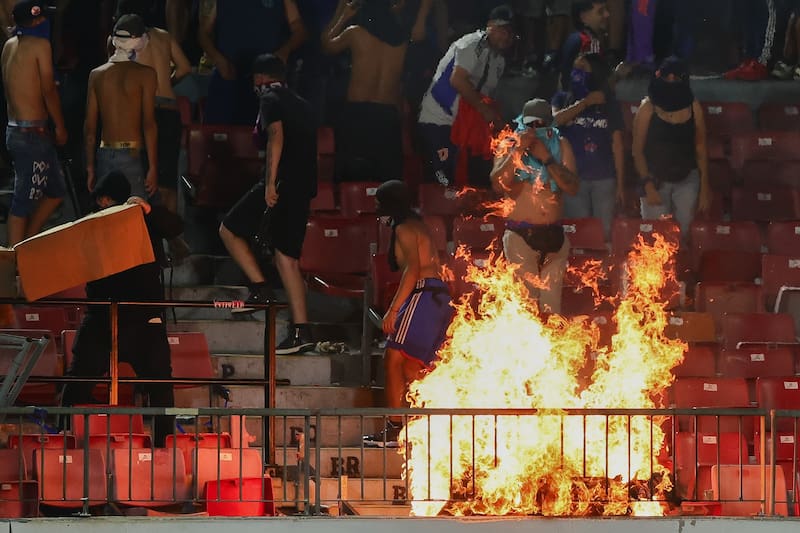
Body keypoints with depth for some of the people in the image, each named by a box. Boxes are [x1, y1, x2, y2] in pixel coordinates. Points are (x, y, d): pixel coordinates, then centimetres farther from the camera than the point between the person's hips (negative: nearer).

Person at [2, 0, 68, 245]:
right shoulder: (40, 45, -11)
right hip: (33, 133, -9)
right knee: (24, 201, -6)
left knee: (56, 191, 18)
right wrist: (60, 127, -2)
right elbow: (48, 90, -10)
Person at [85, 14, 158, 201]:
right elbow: (149, 124, -9)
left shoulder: (96, 75, 7)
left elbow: (90, 127, 9)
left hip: (104, 155, 4)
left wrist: (90, 167, 15)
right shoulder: (145, 75, -5)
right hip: (132, 155, -4)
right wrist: (153, 167, -7)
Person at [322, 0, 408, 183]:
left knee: (351, 179, 1)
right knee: (389, 180, 3)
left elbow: (327, 44, 17)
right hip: (388, 116, 2)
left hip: (357, 113, -2)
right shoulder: (401, 38, 4)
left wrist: (342, 15, 27)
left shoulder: (356, 33, -3)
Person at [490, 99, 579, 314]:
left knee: (551, 304, 2)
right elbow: (498, 185, -9)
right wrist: (518, 151, -15)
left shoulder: (560, 145, 9)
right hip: (521, 235, -3)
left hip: (554, 235, 3)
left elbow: (573, 187, -2)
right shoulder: (509, 144, 5)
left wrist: (546, 158, -11)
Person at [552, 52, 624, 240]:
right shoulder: (563, 99, 10)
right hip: (573, 178, 0)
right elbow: (556, 119, -13)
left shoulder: (609, 104, 9)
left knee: (605, 232, -3)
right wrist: (586, 102, -8)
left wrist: (620, 184, 2)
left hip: (604, 179, 0)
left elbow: (617, 145, 7)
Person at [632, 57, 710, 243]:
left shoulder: (693, 107, 2)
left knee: (685, 235, -4)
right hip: (656, 180, -2)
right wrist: (648, 186, -11)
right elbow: (637, 151, -2)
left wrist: (704, 188, 3)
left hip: (687, 180, 2)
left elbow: (700, 149, 7)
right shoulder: (648, 108, -5)